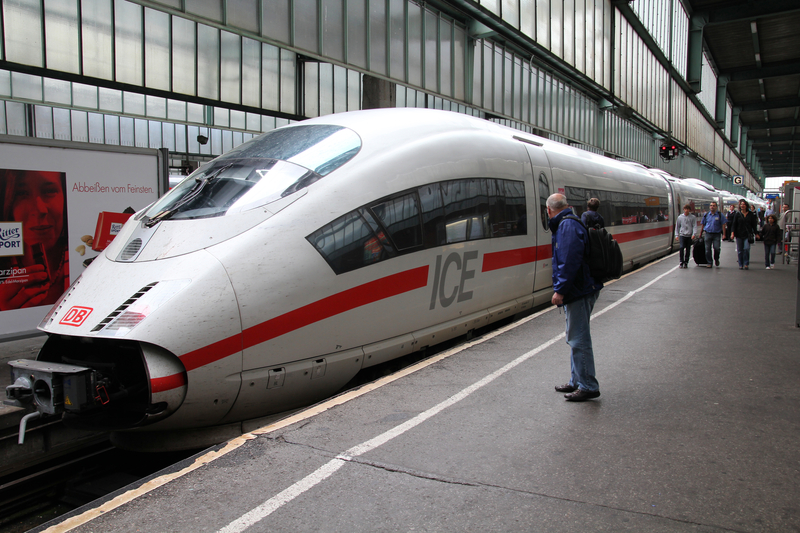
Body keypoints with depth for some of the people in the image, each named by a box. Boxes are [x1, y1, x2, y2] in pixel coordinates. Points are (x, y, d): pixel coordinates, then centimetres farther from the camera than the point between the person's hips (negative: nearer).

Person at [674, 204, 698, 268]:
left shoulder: (693, 217, 3)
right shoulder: (680, 217, 7)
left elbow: (695, 226, -2)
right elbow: (677, 227, 13)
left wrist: (694, 234, -15)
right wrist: (676, 235, 7)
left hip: (689, 236, 0)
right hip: (682, 235, 0)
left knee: (688, 249, 4)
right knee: (682, 247, -15)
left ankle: (686, 263, 14)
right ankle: (681, 262, -10)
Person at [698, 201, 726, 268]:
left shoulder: (720, 215, 2)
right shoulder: (706, 215, 10)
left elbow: (723, 225, 0)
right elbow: (702, 225, 14)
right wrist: (700, 235, 12)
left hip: (717, 234, -2)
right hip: (708, 234, 2)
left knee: (716, 248, -11)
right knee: (707, 249, 0)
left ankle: (716, 259, 17)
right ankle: (709, 262, 10)